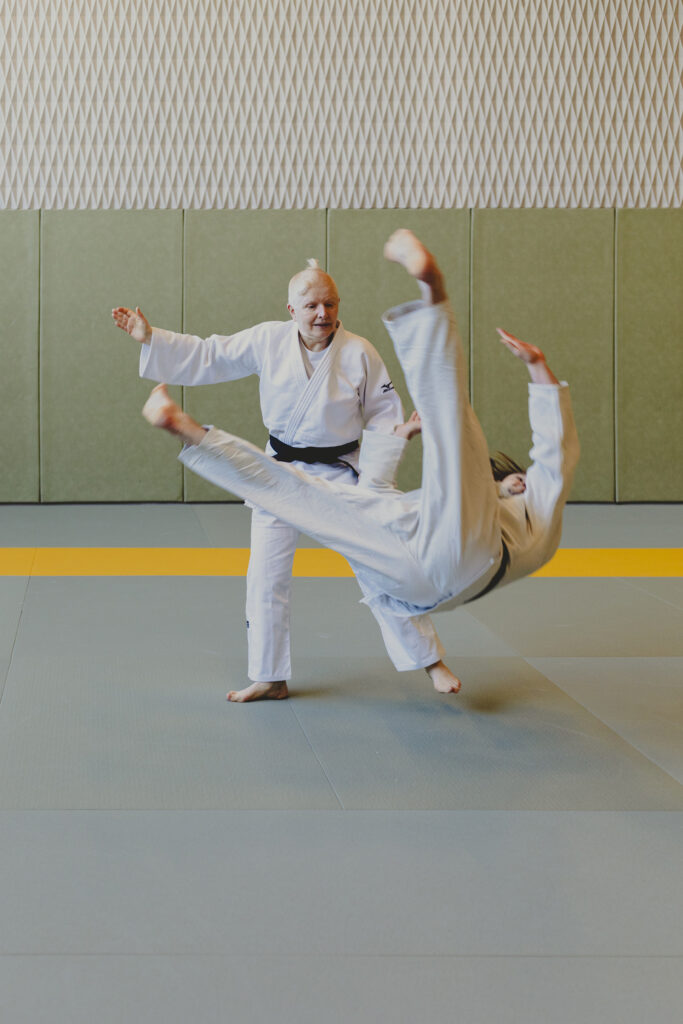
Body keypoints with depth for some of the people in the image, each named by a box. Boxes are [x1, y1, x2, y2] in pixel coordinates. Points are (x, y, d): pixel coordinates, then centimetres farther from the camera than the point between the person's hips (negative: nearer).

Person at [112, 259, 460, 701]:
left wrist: (392, 434, -25)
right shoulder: (268, 341, -7)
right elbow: (208, 357, -1)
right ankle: (269, 678, 22)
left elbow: (384, 412, -4)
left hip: (342, 474, -2)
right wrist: (150, 337, -6)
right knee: (266, 579, 6)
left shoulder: (360, 353, -12)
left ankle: (431, 660, 14)